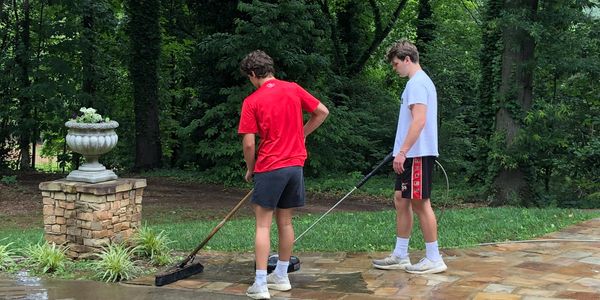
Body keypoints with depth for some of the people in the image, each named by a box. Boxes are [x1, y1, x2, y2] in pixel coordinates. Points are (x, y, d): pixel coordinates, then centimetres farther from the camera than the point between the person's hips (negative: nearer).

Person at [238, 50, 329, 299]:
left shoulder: (252, 101, -9)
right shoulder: (293, 89, 3)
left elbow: (249, 143, -10)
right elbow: (322, 112, 9)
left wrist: (250, 169, 6)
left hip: (269, 168, -5)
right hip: (295, 164, 5)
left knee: (263, 225, -2)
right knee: (285, 222, 15)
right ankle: (281, 277, 26)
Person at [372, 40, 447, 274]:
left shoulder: (417, 83, -14)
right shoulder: (419, 81, 18)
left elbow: (419, 120, -23)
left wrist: (402, 151, -23)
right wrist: (402, 151, 22)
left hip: (417, 154, -10)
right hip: (411, 155, 10)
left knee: (420, 203, -5)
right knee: (401, 200, 12)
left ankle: (434, 259, 2)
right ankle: (400, 255, 18)